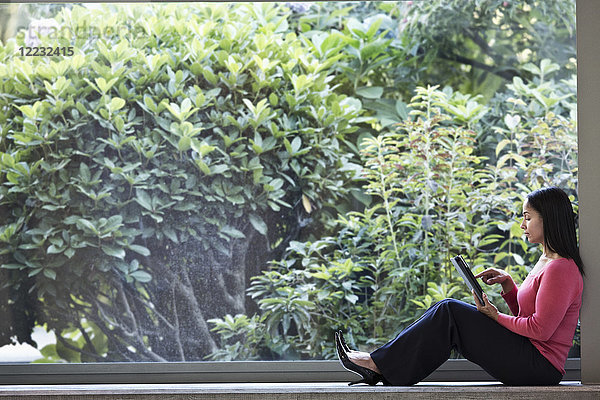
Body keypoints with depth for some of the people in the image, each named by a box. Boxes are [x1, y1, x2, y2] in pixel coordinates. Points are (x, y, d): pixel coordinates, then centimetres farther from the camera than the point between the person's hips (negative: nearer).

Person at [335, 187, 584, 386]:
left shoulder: (561, 269, -15)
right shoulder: (546, 260, 17)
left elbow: (540, 329, -20)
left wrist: (496, 317, -9)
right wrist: (507, 283, 7)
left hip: (540, 367, -10)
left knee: (449, 312, -13)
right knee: (449, 311, 1)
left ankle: (379, 364, -7)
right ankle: (384, 372, -4)